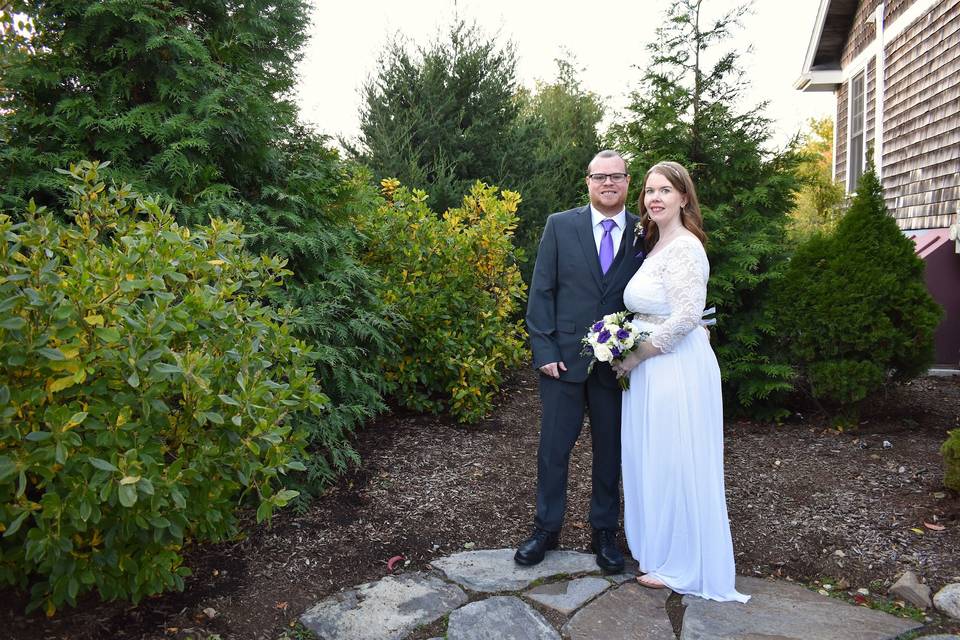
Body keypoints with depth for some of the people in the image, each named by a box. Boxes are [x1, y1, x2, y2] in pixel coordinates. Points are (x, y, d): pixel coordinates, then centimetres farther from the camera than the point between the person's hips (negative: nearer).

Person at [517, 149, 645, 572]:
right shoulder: (560, 225, -1)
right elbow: (541, 291, -2)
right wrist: (544, 350, -8)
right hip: (564, 358, -1)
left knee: (610, 450, 12)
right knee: (553, 447, 9)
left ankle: (604, 533, 29)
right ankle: (546, 529, 27)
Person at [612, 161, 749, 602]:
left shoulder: (684, 247, -16)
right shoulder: (656, 245, 13)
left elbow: (686, 316, -23)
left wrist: (636, 355, -15)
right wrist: (632, 357, 10)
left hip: (677, 370, -10)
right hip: (650, 369, 10)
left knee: (675, 464, 3)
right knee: (653, 463, 17)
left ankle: (683, 567, 20)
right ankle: (662, 552, 34)